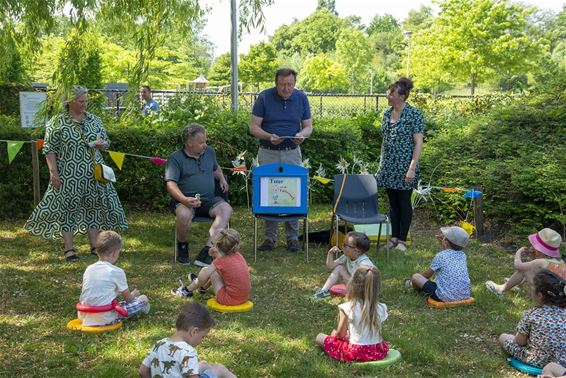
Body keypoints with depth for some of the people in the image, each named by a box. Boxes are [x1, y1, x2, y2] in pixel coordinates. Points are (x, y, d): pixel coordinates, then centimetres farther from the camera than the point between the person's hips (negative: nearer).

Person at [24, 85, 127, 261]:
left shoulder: (94, 120, 9)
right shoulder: (57, 122, -4)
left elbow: (106, 141, 17)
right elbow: (50, 149, -6)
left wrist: (101, 144, -7)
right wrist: (53, 172, -14)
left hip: (93, 174, 4)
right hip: (68, 175, -4)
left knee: (93, 207, 7)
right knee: (67, 208, -1)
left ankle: (95, 246, 16)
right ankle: (69, 249, 7)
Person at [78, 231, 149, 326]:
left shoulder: (89, 269, 9)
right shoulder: (117, 272, -7)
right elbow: (128, 298, 4)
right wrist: (133, 294, 28)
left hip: (84, 317, 6)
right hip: (105, 318, -6)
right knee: (143, 299, 3)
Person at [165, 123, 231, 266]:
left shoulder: (209, 151, 14)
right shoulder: (176, 158, -3)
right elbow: (171, 183, -12)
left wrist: (222, 179, 12)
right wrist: (184, 199, -30)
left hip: (209, 200, 4)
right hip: (186, 200, -4)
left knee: (226, 209, -27)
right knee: (184, 215, -38)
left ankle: (207, 251, -34)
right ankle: (182, 246, -4)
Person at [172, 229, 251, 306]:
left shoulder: (221, 261, -14)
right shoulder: (238, 255, 4)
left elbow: (201, 278, -12)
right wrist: (216, 253, 8)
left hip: (230, 299, -7)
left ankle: (187, 291, 25)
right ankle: (202, 288, 49)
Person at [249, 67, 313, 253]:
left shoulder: (301, 98, 2)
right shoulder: (264, 97, -5)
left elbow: (308, 126, 6)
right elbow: (254, 127, -5)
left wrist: (301, 135, -17)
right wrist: (269, 137, -23)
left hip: (292, 154, 1)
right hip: (268, 154, -1)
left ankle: (293, 237, 13)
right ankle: (270, 237, 13)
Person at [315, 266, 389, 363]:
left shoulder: (348, 308, -14)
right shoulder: (381, 309, -4)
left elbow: (341, 334, -5)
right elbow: (374, 331, 8)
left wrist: (335, 334, 19)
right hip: (378, 353, 3)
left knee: (320, 337, 12)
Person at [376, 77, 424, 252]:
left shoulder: (414, 114, -12)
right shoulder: (387, 113, 8)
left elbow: (418, 143, -14)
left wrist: (412, 168, -19)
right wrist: (381, 162, 14)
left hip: (404, 167, -6)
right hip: (389, 166, 6)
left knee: (404, 202, 4)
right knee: (392, 202, 12)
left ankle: (402, 240, 14)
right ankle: (394, 237, 22)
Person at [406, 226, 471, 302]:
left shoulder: (440, 256, -6)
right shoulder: (462, 255, 8)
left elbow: (427, 275, 6)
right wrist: (443, 244, 27)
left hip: (445, 297, -6)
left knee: (415, 276, 4)